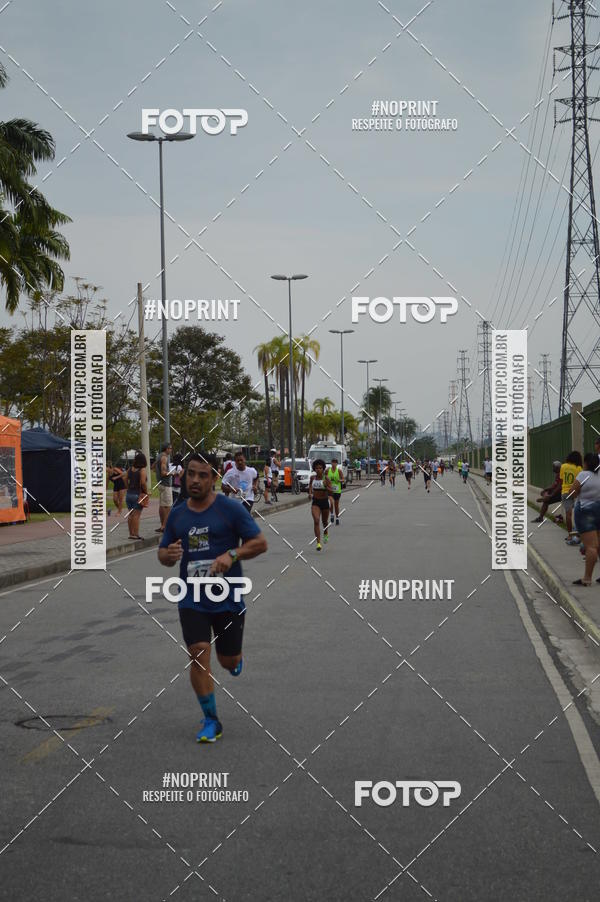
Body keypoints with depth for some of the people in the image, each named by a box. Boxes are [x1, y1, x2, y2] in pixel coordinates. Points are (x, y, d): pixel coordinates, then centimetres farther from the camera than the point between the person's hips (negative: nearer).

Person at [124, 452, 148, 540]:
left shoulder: (130, 468, 6)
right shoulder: (142, 470, -11)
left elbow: (125, 479, 6)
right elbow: (143, 482, -18)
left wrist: (127, 488, 14)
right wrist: (146, 492, -7)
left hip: (129, 494, 6)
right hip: (138, 494, -6)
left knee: (130, 514, 11)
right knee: (136, 515, -3)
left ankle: (131, 533, 15)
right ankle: (135, 534, -4)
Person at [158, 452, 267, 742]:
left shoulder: (231, 509, -7)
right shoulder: (177, 515, 5)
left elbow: (260, 543, -7)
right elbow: (163, 554, 14)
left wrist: (232, 555, -23)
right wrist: (169, 555, -11)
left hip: (228, 599, -2)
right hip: (192, 600, 2)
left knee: (228, 661, 8)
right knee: (199, 655, -12)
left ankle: (236, 660, 49)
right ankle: (211, 721, 3)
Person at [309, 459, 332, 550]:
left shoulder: (326, 478, -10)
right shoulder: (312, 477, -1)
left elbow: (330, 491, -13)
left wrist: (326, 486, -32)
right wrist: (310, 492, 4)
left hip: (325, 501, -1)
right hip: (315, 502, 1)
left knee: (324, 521, 17)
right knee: (316, 521, -17)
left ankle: (326, 534, 52)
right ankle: (318, 542, -19)